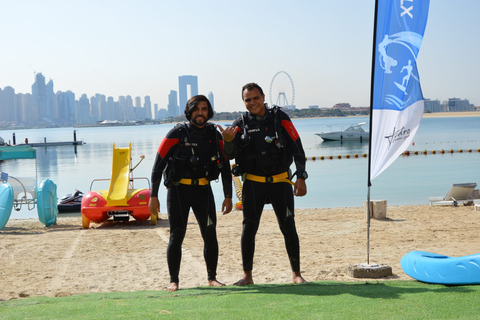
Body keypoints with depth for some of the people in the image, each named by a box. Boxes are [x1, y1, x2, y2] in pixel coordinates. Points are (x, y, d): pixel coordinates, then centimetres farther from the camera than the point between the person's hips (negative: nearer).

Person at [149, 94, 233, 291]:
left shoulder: (215, 136, 4)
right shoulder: (177, 134, -7)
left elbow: (225, 166, 11)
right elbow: (158, 164, -6)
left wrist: (228, 196, 7)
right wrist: (153, 196, -9)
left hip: (203, 190, 3)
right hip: (178, 190, -3)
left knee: (210, 235, -2)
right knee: (176, 236, -3)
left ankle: (212, 278, 10)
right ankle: (173, 281, 7)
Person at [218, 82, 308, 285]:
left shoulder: (280, 118, -2)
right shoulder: (241, 124, 2)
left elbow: (297, 148, -1)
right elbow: (231, 155, -7)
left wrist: (301, 178, -8)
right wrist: (228, 140, -29)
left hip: (280, 182, -1)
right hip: (253, 183, 1)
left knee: (288, 227, -1)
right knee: (248, 228, 1)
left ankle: (297, 274, 10)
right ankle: (247, 276, 11)